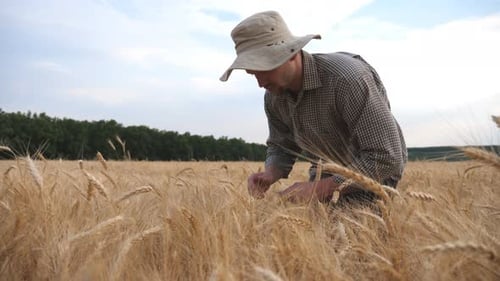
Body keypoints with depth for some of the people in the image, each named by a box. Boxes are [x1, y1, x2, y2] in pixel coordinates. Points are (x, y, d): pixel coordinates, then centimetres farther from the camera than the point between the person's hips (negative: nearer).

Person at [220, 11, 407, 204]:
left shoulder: (347, 78, -34)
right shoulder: (274, 97, -9)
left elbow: (387, 158, -34)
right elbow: (282, 145, 8)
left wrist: (320, 188, -38)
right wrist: (270, 174, -16)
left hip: (375, 171, -6)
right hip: (326, 171, 6)